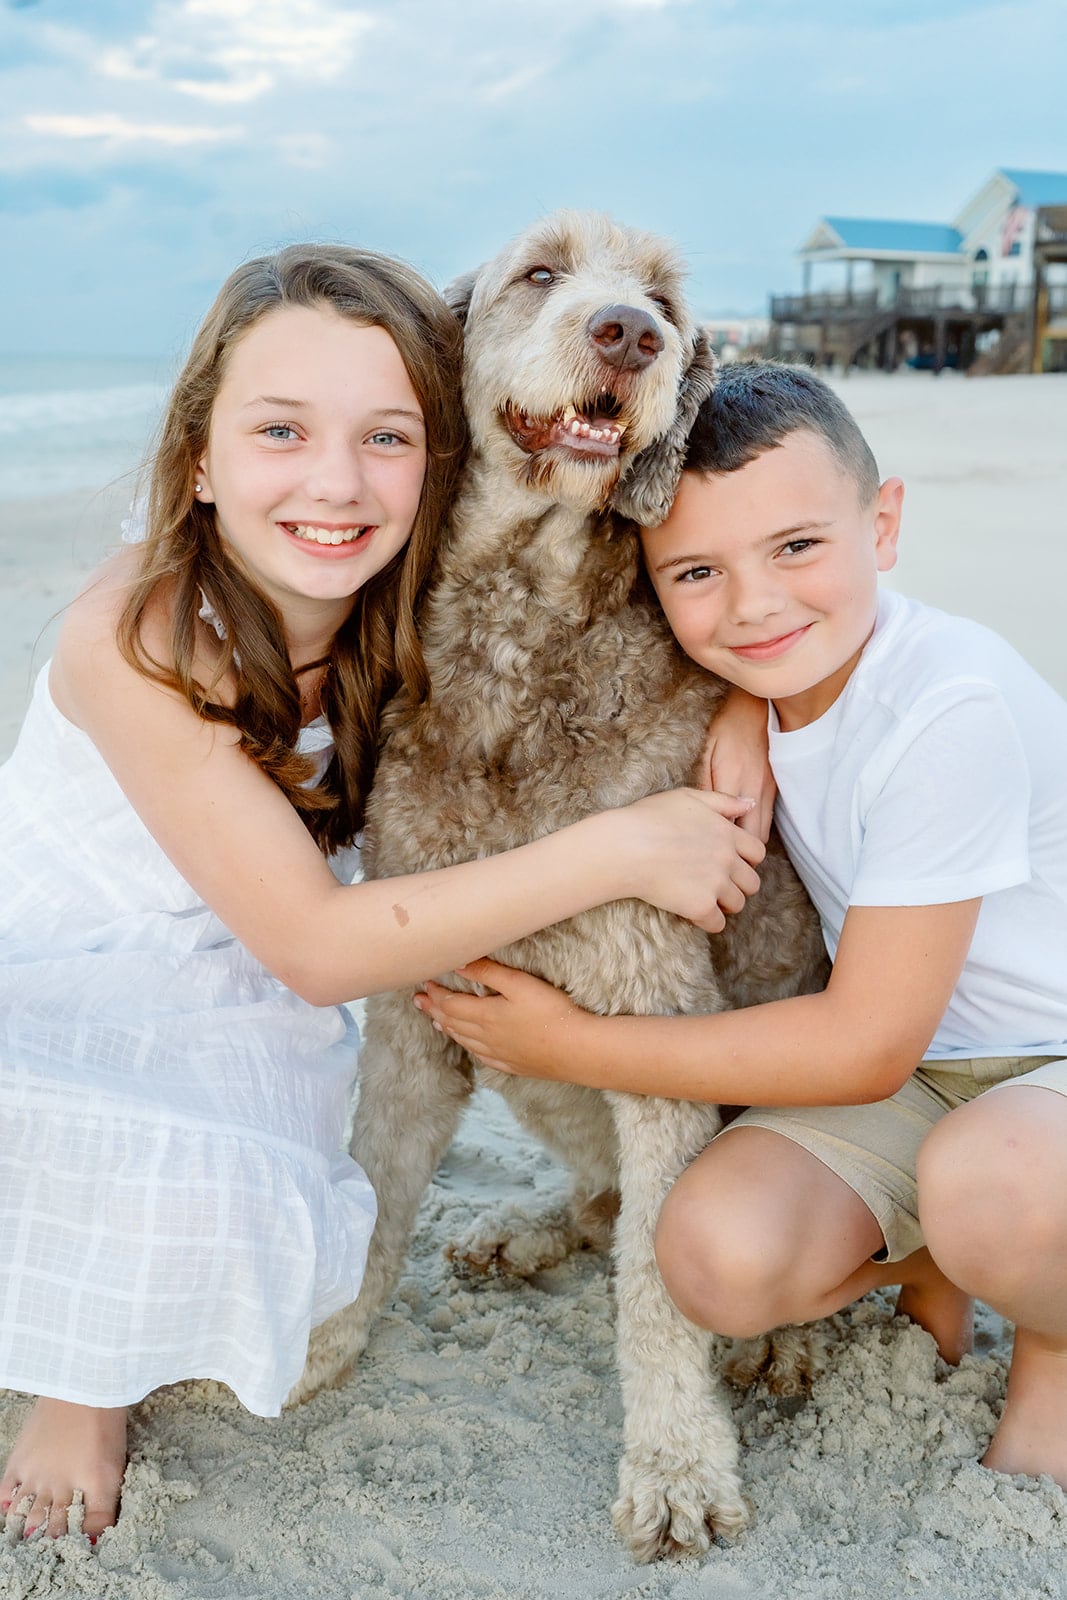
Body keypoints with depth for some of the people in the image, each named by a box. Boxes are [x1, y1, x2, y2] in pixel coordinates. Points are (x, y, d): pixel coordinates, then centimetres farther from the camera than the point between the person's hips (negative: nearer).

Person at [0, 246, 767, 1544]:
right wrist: (616, 851, -31)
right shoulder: (136, 635, -28)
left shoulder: (416, 621, -15)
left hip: (227, 1014, 3)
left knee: (218, 1198, -26)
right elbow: (315, 946, -29)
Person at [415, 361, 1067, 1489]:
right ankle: (925, 1266, 10)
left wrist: (567, 1045, -19)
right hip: (918, 1070, 5)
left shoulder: (952, 707, -26)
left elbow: (866, 1047, -24)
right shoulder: (752, 688, -6)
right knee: (716, 1253, -22)